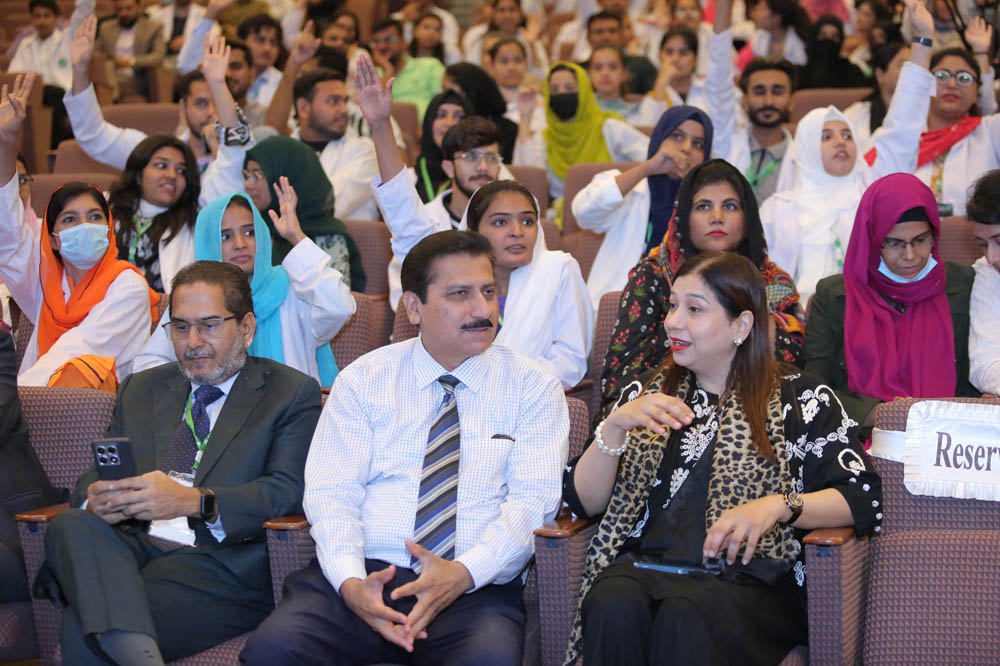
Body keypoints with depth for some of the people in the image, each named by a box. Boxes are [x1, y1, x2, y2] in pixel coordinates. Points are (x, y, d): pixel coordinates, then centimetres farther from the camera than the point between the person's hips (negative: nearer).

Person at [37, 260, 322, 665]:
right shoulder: (140, 390, 26)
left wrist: (194, 502, -23)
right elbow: (96, 476, 19)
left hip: (220, 564, -5)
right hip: (131, 550, 5)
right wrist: (95, 498, -8)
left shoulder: (292, 393, 9)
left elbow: (289, 491, -6)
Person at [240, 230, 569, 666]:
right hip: (367, 574, 2)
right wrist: (352, 584, -17)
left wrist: (464, 573, -19)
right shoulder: (362, 380, 12)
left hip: (476, 589, -1)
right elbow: (330, 494, 4)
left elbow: (534, 499, -1)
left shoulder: (531, 386, 9)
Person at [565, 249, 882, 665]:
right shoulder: (650, 393, 20)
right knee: (614, 606, -33)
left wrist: (778, 505, -20)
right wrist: (616, 425, -5)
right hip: (644, 565, 3)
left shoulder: (799, 399, 9)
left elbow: (864, 501, -4)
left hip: (750, 577, -3)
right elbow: (584, 501, 12)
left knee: (687, 618, -37)